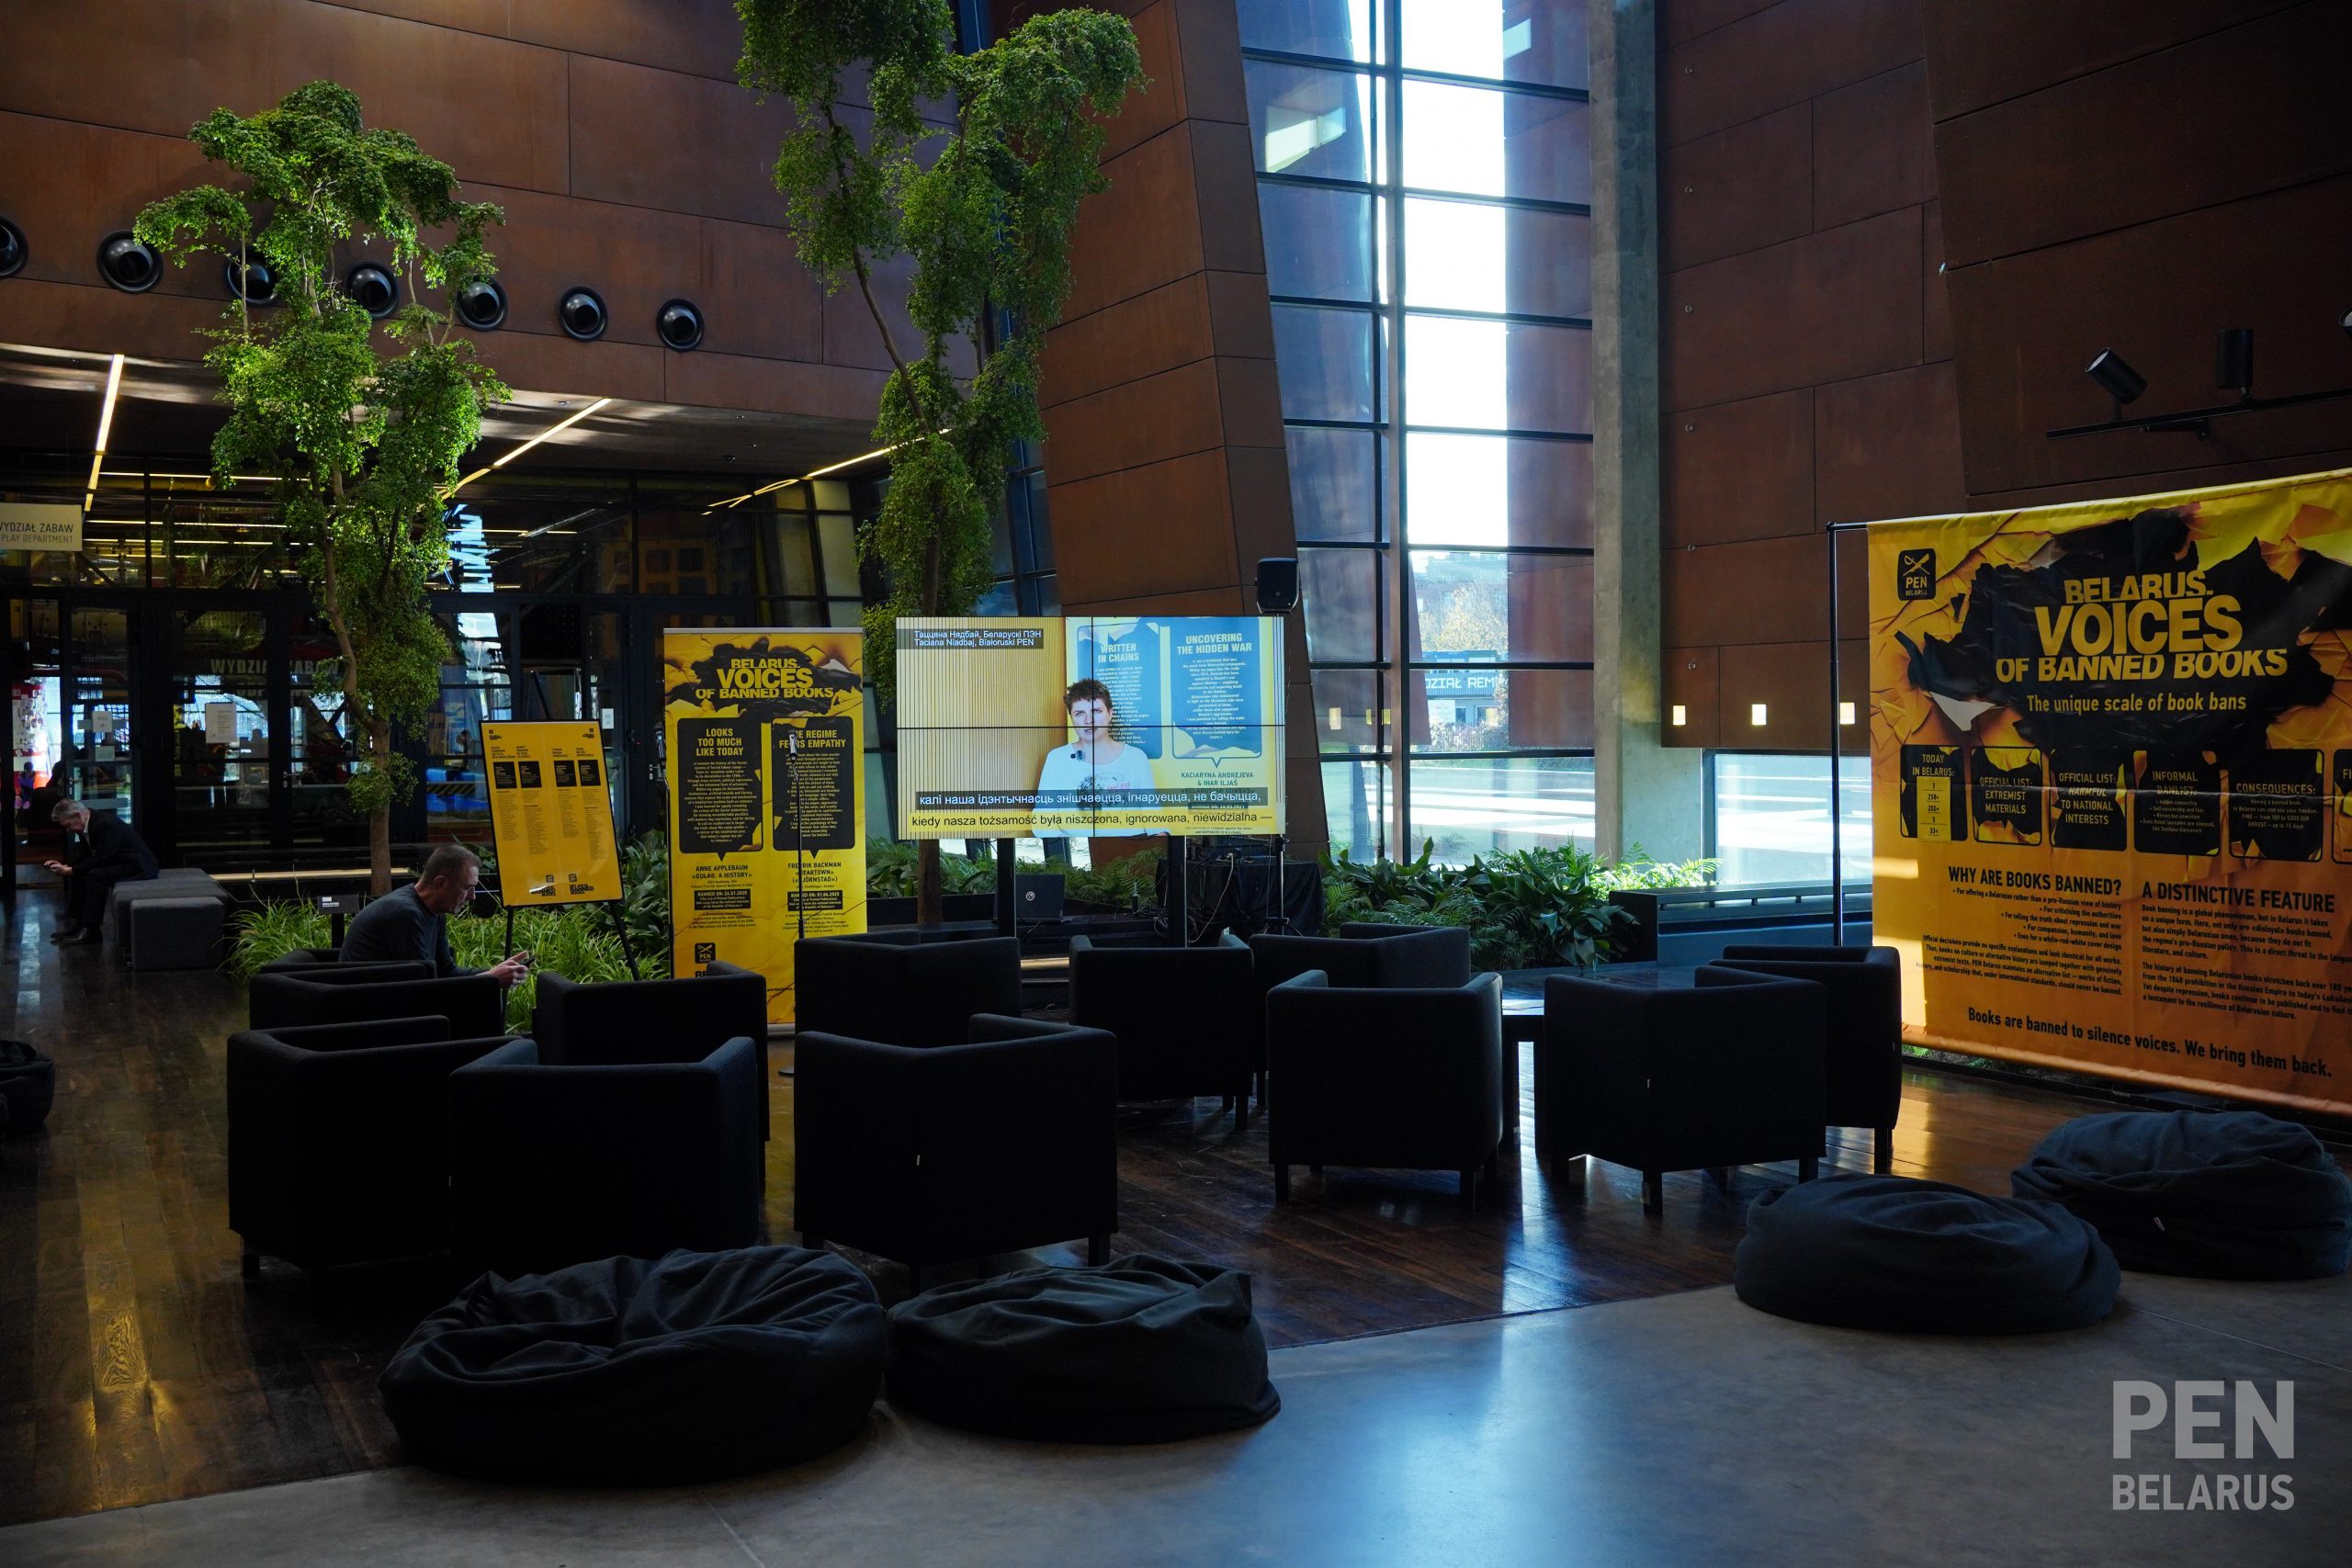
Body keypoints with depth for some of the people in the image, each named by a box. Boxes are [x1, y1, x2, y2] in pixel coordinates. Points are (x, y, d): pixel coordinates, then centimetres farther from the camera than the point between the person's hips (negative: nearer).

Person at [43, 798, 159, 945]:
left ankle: (91, 929, -22)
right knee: (76, 875, 4)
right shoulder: (87, 826, 5)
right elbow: (83, 856, 11)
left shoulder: (106, 824, -24)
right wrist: (65, 866, -7)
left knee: (95, 875, -28)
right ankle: (75, 923, 5)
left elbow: (102, 859, -27)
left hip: (138, 866, -10)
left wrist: (71, 870, -23)